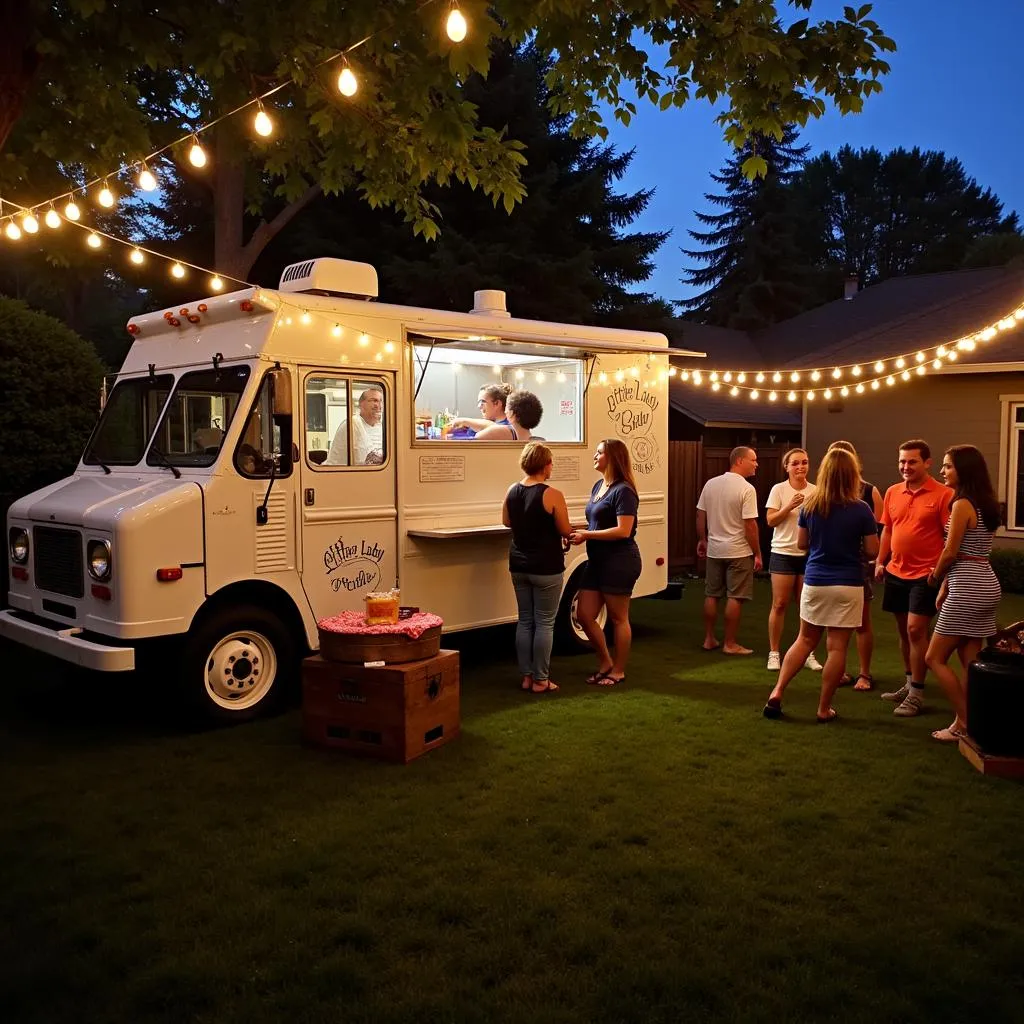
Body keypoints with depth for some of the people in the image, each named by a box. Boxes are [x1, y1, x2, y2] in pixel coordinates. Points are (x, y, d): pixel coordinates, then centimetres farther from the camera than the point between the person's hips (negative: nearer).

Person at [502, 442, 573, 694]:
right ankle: (540, 681, 7)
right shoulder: (553, 495, -17)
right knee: (544, 623, 2)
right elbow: (565, 531, -10)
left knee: (525, 620, 13)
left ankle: (527, 676, 18)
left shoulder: (512, 491, 2)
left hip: (519, 565, 6)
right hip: (546, 567, -6)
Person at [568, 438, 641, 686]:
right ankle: (605, 662, 26)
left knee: (618, 618, 4)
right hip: (597, 561, 9)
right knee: (584, 615, 10)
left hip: (619, 563, -9)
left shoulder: (623, 490, -16)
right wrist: (579, 530, 2)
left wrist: (587, 535, -20)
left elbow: (623, 531, -22)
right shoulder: (599, 486, 13)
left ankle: (618, 671, 18)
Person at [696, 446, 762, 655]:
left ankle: (709, 639, 19)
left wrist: (702, 540, 21)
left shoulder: (711, 484, 3)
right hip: (738, 552, -6)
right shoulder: (746, 489, -15)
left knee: (712, 595, 12)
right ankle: (730, 644, 6)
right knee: (735, 598, 1)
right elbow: (750, 525, -17)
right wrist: (758, 554, -9)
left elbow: (700, 516, 8)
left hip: (714, 549, 6)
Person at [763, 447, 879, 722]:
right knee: (837, 647, 5)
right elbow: (872, 551, -5)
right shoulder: (861, 510, -10)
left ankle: (777, 694, 11)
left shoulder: (809, 506, -2)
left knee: (805, 640, 17)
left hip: (815, 582, 3)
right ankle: (824, 708, 11)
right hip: (848, 586, -3)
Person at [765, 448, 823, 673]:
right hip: (783, 553, -2)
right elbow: (770, 521, -8)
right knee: (779, 605, 1)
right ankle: (774, 653, 10)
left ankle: (809, 654, 17)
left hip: (809, 554, 2)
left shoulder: (815, 491, 3)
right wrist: (790, 506, -21)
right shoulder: (779, 489, -3)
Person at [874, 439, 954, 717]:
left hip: (925, 575, -6)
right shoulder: (892, 493, 7)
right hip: (896, 573, 6)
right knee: (904, 630, 14)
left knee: (916, 630, -8)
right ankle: (909, 683, 28)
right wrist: (880, 562, 9)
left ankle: (916, 694, 1)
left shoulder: (943, 494, -10)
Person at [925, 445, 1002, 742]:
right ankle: (971, 722, 14)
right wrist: (945, 587, 15)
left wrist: (935, 576, 6)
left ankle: (964, 724, 2)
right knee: (970, 663, 11)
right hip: (986, 586, 9)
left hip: (967, 589, -9)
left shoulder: (962, 505, -15)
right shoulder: (985, 504, 13)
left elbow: (950, 553, -14)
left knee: (934, 658, 0)